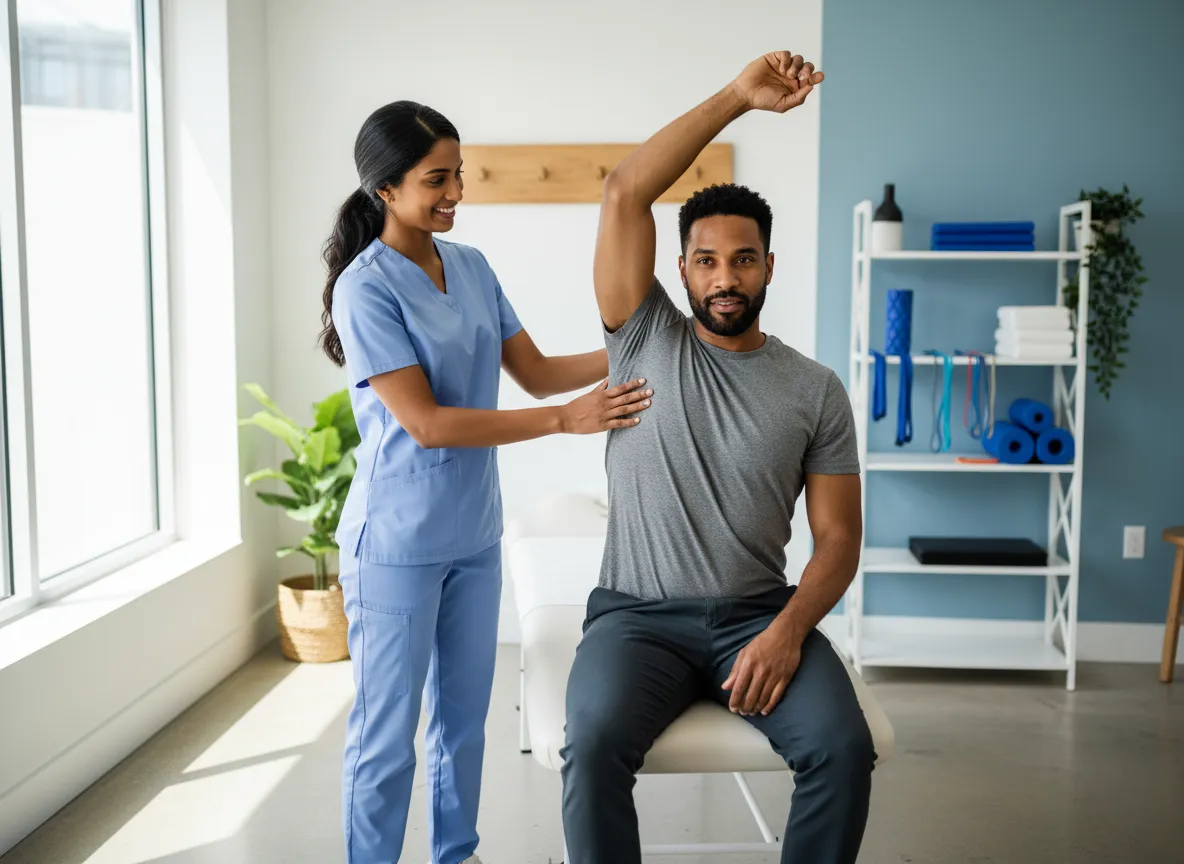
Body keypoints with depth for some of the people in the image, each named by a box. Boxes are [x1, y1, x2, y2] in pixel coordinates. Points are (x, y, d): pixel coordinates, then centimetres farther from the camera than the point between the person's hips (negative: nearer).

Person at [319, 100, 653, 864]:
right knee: (387, 734, 5)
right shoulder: (366, 287, -15)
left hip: (475, 535, 7)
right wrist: (564, 420, -25)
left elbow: (536, 372, 6)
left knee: (465, 717, 18)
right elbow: (426, 422, -21)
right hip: (398, 544, -6)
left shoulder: (472, 267, 5)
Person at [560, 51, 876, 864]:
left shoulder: (815, 389, 5)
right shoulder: (646, 341, 4)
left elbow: (838, 538, 2)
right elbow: (624, 194, -7)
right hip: (637, 614, -1)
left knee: (844, 748, -25)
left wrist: (788, 631, -17)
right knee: (595, 744, -30)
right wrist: (736, 98, -11)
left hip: (760, 614, 1)